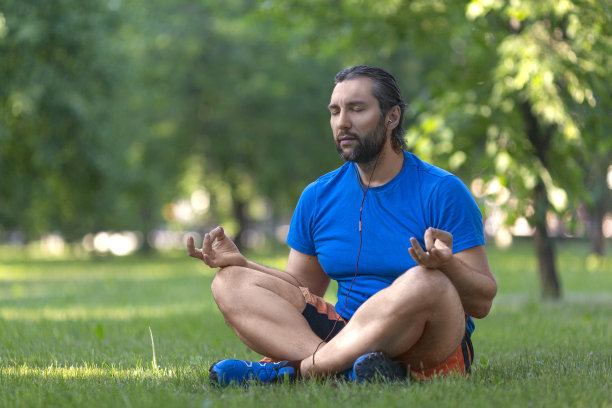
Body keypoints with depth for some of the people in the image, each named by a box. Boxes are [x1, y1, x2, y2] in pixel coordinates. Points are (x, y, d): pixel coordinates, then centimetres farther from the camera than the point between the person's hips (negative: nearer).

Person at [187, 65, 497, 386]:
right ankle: (345, 367, -34)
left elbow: (482, 302, -7)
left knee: (426, 283, -37)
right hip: (347, 334, 5)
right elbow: (301, 289, 18)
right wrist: (240, 262, 3)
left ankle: (292, 368, -28)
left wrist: (448, 265, -28)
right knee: (230, 282, -9)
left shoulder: (441, 191, -3)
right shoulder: (318, 197, 12)